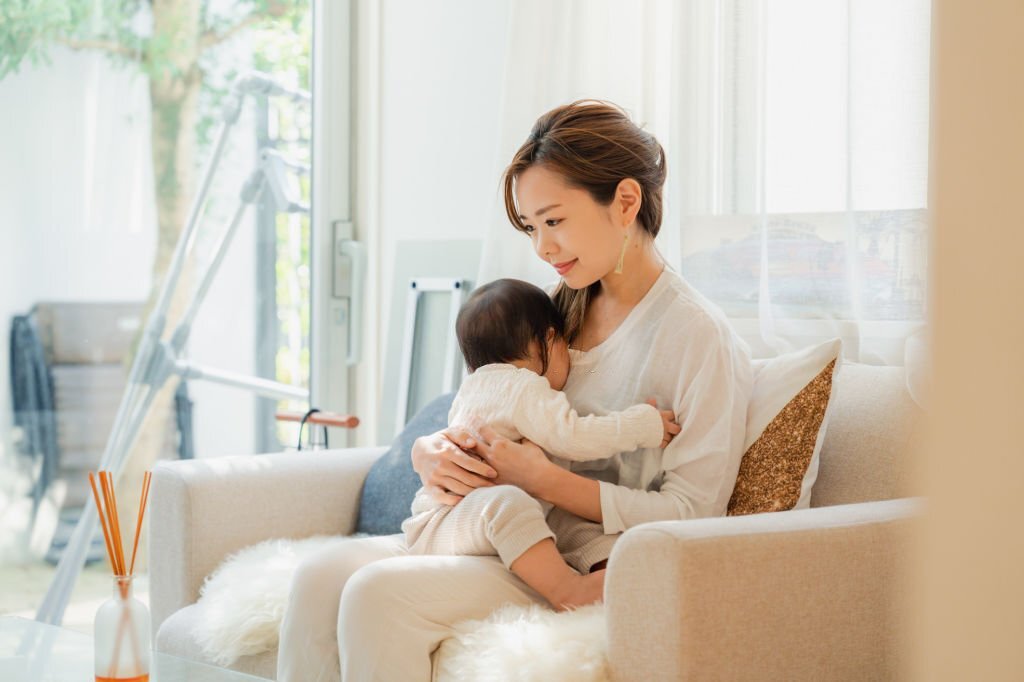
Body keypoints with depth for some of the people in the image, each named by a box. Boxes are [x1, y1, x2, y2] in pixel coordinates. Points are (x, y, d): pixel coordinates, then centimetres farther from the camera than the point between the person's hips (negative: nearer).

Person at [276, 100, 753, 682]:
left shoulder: (698, 335, -8)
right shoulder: (562, 314, 17)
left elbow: (690, 515, -13)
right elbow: (483, 429, 20)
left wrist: (543, 479, -18)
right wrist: (432, 453, -5)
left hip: (595, 569, -7)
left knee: (380, 593, -28)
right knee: (322, 576, -17)